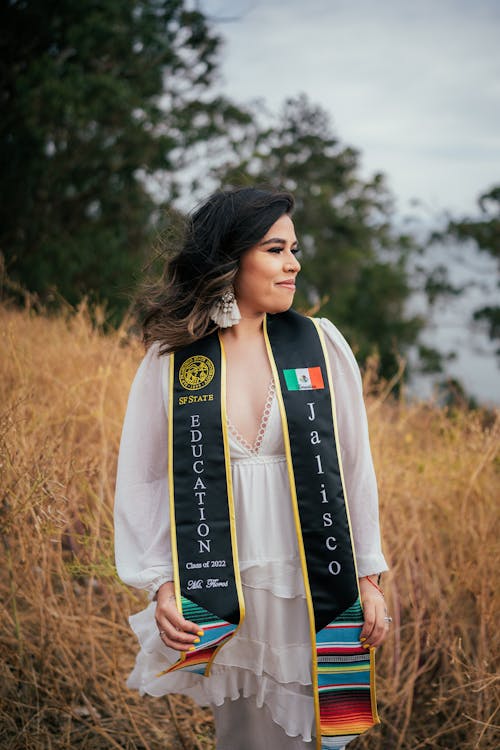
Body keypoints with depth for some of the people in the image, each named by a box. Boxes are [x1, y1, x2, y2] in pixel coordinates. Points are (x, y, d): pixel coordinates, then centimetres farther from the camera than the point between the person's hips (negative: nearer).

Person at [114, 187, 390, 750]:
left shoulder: (322, 345, 0)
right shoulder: (169, 360, -2)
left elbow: (355, 469, 3)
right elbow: (142, 482, 0)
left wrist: (368, 578, 2)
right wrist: (162, 586, -8)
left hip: (316, 593, 1)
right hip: (224, 595, 0)